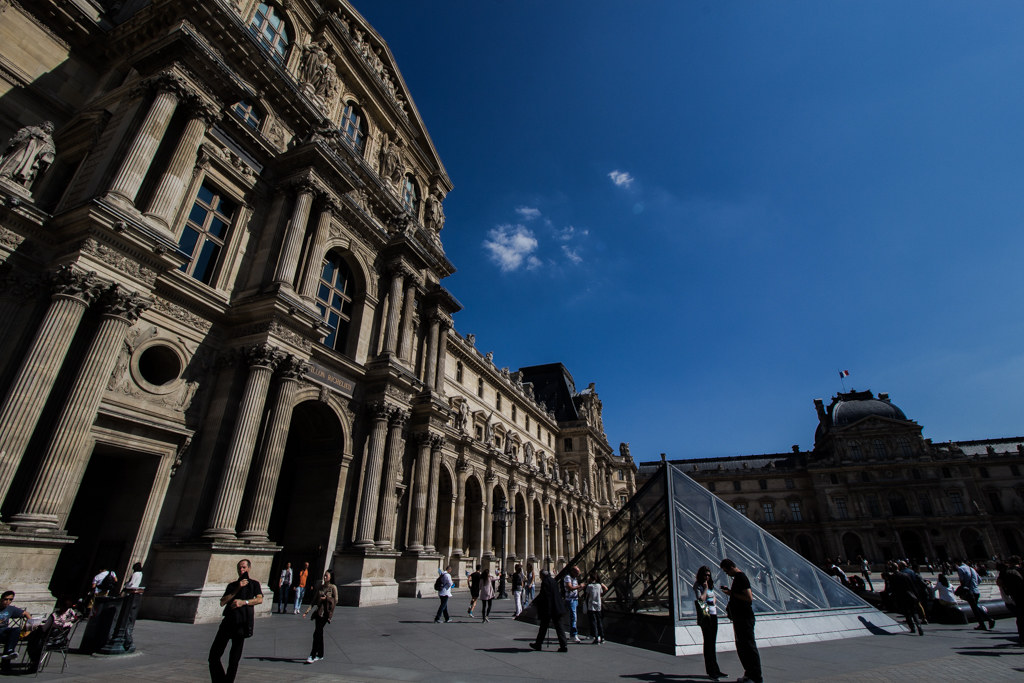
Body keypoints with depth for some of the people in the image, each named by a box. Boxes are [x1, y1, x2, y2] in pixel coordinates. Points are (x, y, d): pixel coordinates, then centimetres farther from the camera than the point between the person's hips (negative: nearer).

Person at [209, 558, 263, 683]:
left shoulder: (254, 583, 11)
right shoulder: (232, 585, 22)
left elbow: (259, 599, -4)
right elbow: (222, 602, 7)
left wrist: (244, 602, -17)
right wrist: (237, 589, -2)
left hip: (242, 623, -4)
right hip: (228, 620, 4)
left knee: (234, 659, 0)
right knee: (214, 655, 0)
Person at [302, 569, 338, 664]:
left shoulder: (333, 587, -4)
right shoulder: (320, 587, 11)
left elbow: (335, 600, -4)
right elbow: (314, 600, 12)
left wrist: (326, 598, -12)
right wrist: (307, 611, 4)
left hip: (326, 612, -5)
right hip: (319, 611, 5)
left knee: (317, 633, -11)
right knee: (319, 633, 9)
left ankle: (312, 656, -8)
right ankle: (320, 655, 22)